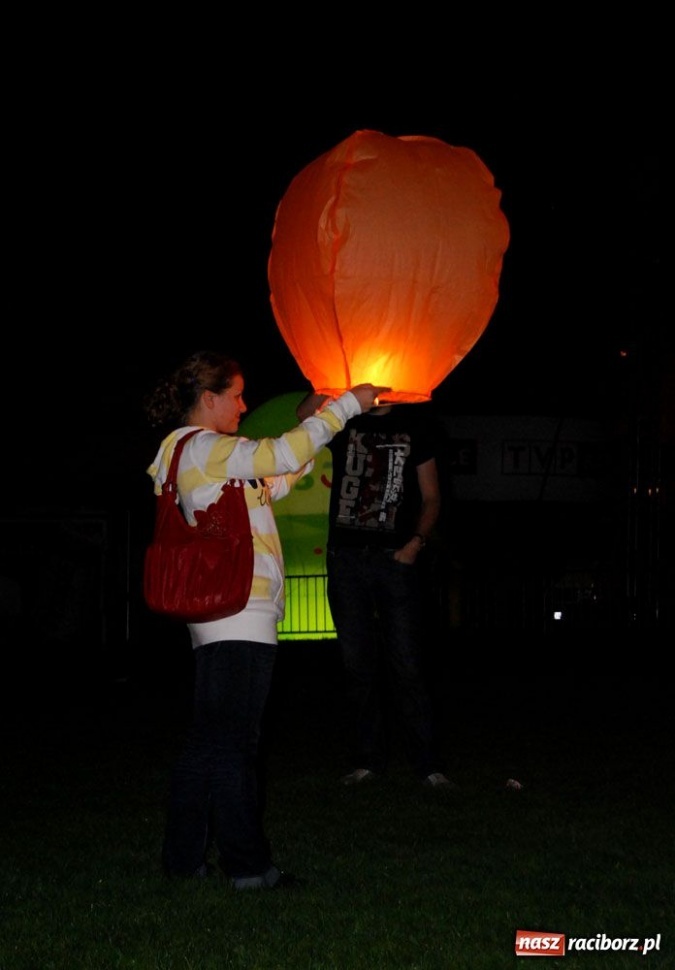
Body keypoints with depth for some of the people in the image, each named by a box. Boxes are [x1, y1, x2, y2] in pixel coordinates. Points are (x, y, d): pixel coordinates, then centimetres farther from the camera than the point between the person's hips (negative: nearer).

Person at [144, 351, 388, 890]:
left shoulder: (198, 454, 22)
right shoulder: (202, 448, -9)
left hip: (221, 620, 10)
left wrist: (316, 431, 19)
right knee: (234, 743, -7)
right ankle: (248, 865, -2)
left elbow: (271, 486, 25)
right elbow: (282, 455, -18)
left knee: (209, 741, 12)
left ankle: (186, 856, 17)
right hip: (237, 617, -10)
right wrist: (348, 405, -10)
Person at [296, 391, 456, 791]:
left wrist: (417, 542, -7)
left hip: (396, 559, -2)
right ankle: (369, 760, 16)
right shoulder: (344, 419, 8)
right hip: (346, 558, 2)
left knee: (407, 666, -4)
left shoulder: (413, 425, 8)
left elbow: (431, 497, 8)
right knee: (359, 665, 7)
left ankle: (428, 763, 1)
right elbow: (304, 416, -16)